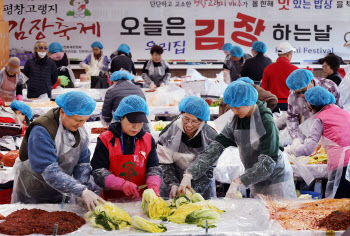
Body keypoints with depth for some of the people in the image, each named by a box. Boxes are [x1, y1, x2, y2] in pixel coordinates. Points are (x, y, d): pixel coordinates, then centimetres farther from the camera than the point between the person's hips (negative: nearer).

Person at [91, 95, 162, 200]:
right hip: (112, 198, -2)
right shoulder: (105, 140, 0)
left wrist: (153, 186, -13)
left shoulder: (148, 139, 11)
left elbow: (154, 168, 9)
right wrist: (122, 184, -20)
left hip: (140, 198, 3)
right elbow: (98, 172, -6)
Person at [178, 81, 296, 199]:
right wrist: (189, 174, -21)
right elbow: (215, 148, -10)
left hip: (276, 179, -5)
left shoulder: (266, 122, -21)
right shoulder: (235, 122, -3)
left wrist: (237, 182, -35)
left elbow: (268, 163, -28)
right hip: (257, 182, 5)